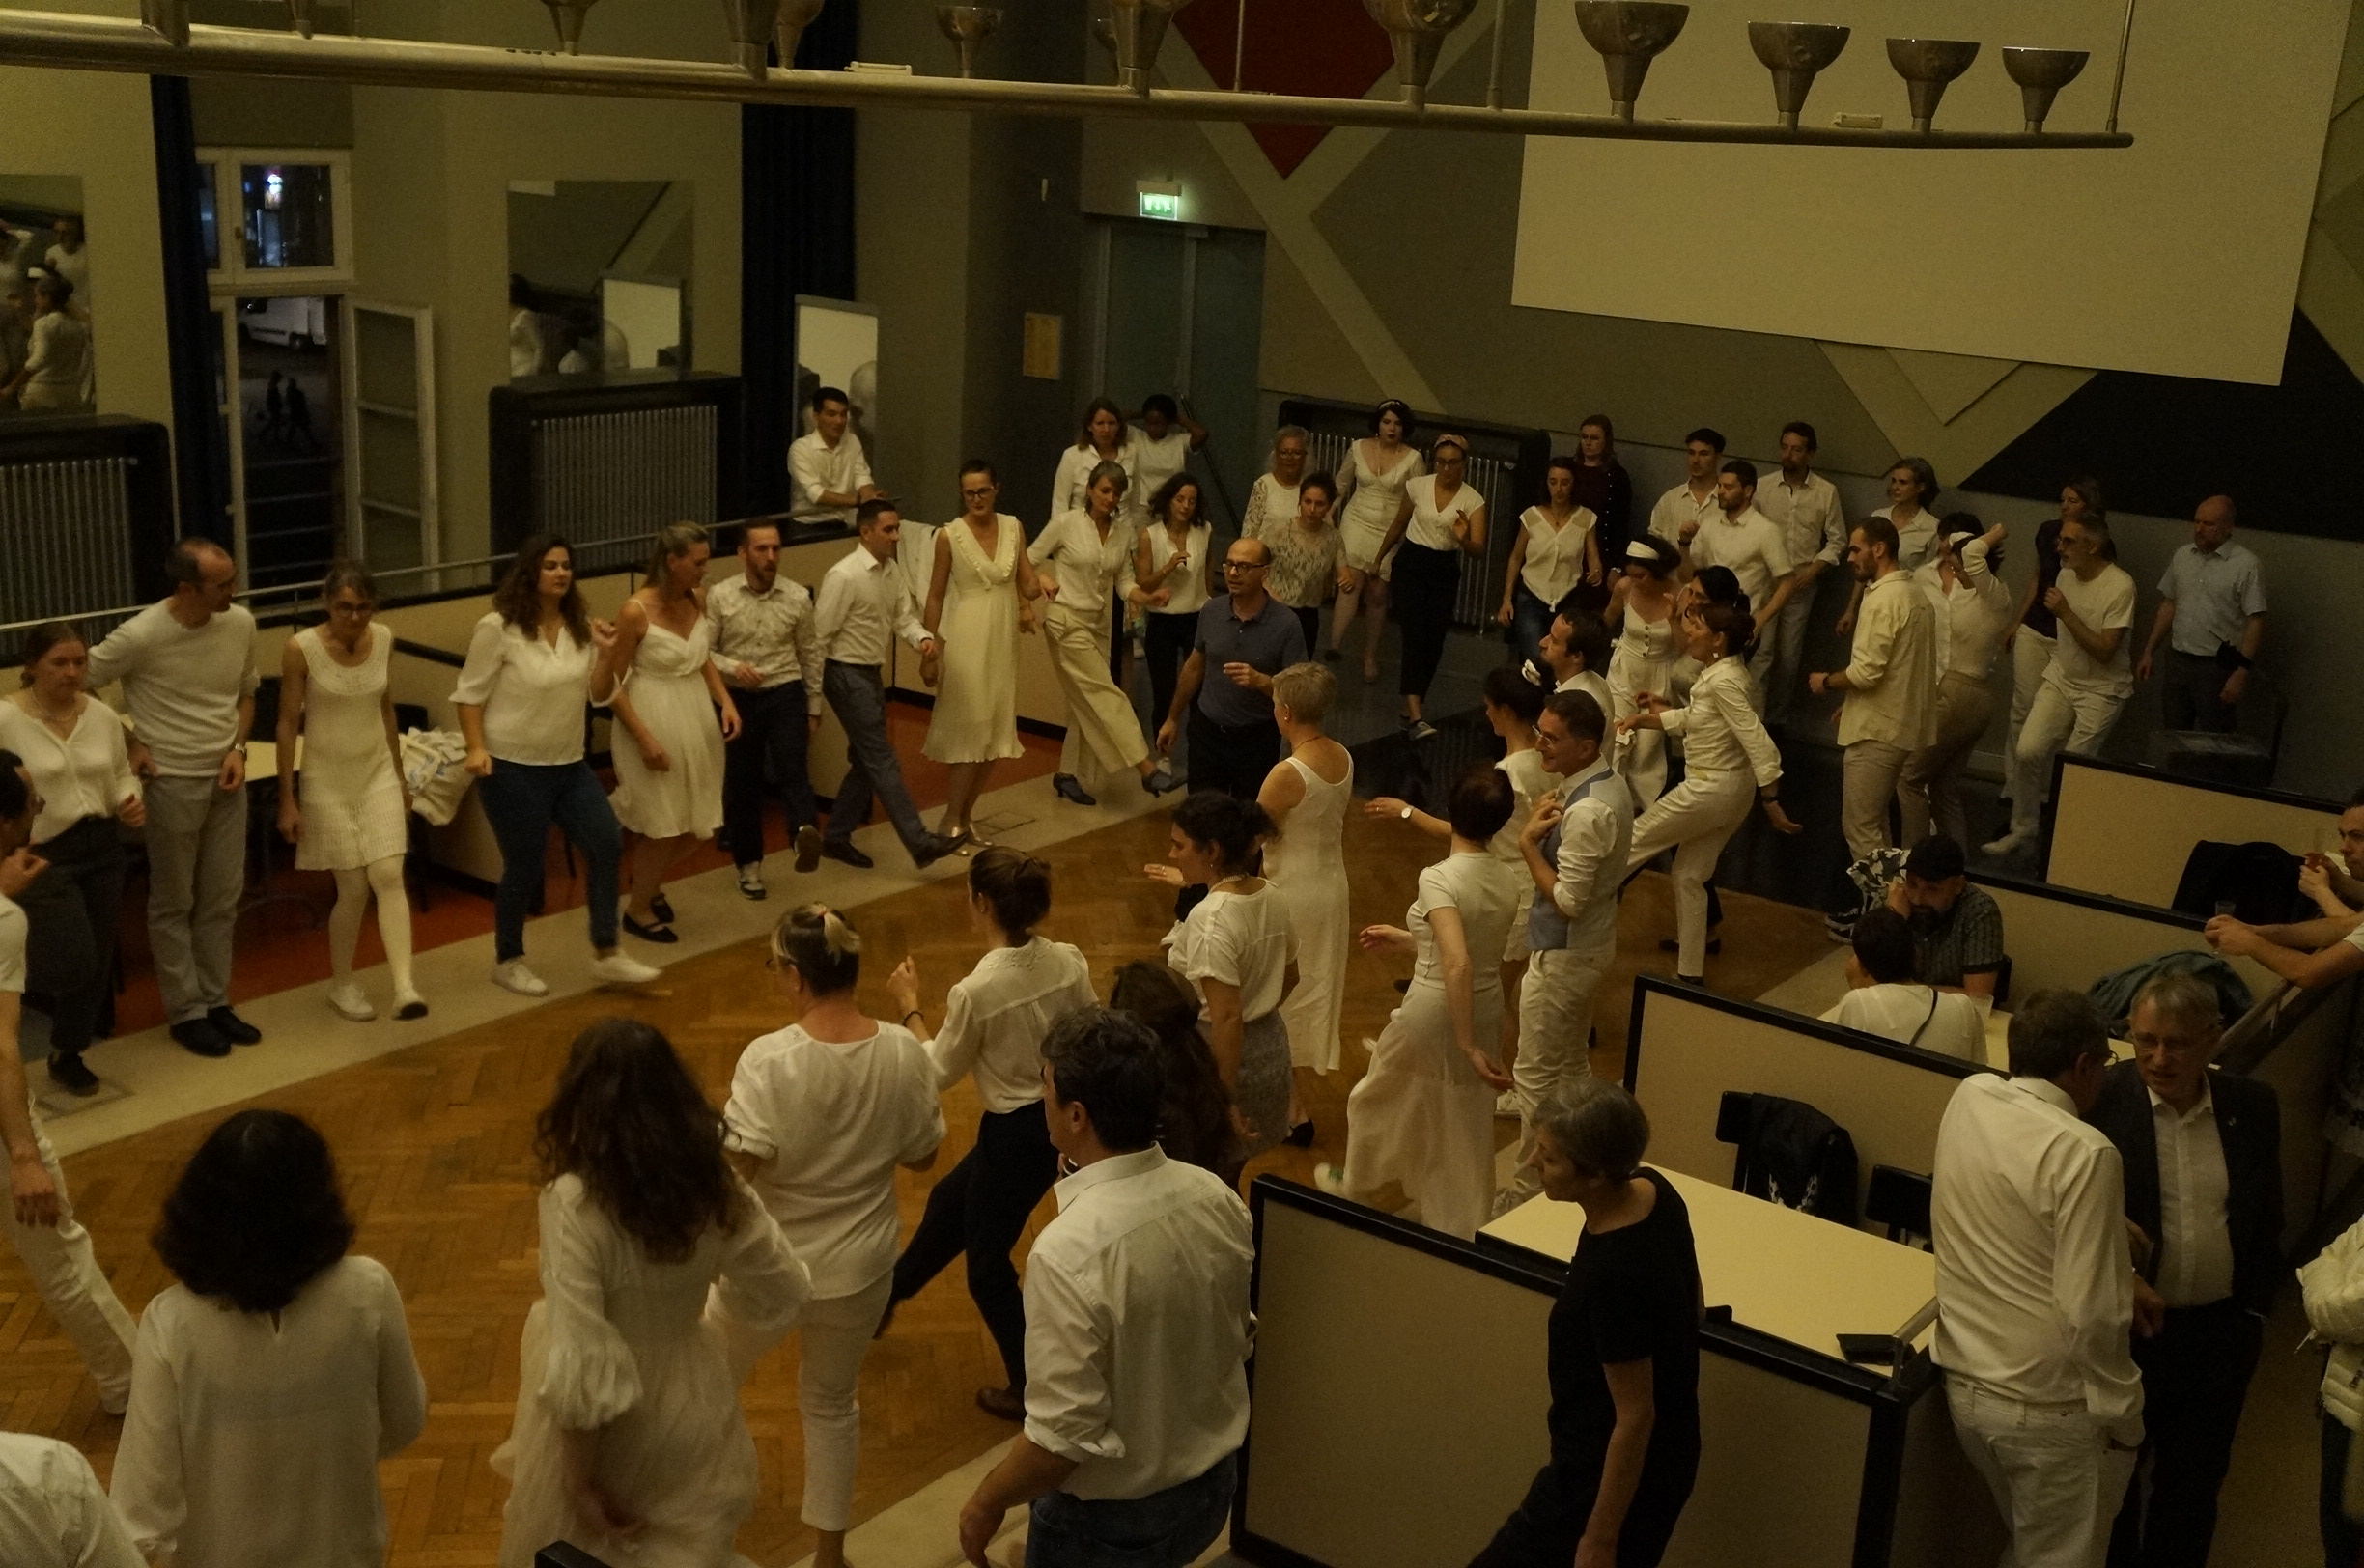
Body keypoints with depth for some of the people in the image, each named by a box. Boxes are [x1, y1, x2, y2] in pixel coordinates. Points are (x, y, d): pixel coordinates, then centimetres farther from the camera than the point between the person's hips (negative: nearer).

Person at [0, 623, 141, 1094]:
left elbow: (121, 774, 16)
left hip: (101, 848, 5)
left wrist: (130, 803, -5)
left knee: (97, 962, 10)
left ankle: (69, 1053, 29)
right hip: (40, 855, -5)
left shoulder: (103, 716, 3)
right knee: (74, 963, -12)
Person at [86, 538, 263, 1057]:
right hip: (173, 783, -5)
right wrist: (127, 745, -8)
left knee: (222, 899, 12)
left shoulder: (241, 624, -5)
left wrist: (238, 749, -3)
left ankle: (215, 1001, 24)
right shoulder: (140, 636, -19)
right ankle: (186, 1013, 16)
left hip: (227, 780, 5)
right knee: (174, 904, 7)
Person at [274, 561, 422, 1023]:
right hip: (328, 780, -3)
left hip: (378, 772, 3)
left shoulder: (384, 639, -3)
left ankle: (404, 988, -14)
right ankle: (341, 985, 22)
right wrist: (287, 800, -8)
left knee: (389, 876, -9)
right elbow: (288, 724, -9)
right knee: (353, 887, 0)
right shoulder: (301, 648, -16)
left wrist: (400, 776, 15)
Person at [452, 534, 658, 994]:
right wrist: (476, 748, -21)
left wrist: (606, 653, -11)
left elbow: (599, 695, 5)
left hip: (570, 766, 6)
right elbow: (469, 695, -10)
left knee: (607, 844, 0)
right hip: (513, 768, -6)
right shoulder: (498, 628, -13)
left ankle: (605, 956, 11)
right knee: (525, 867, 2)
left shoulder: (580, 626, 4)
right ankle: (507, 962, 24)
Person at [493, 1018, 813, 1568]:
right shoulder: (717, 1187, -13)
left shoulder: (575, 1202, -28)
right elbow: (785, 1292, 0)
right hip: (693, 1403, 4)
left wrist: (581, 1485, -16)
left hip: (606, 1426, -4)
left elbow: (582, 1363, -28)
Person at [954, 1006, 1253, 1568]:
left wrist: (985, 1504, -10)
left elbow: (1064, 1436, -27)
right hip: (1215, 1486, 6)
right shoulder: (1217, 1198, -12)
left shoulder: (1068, 1254, -32)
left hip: (1112, 1520, -6)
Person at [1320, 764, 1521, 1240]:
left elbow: (1457, 964, -34)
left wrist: (1467, 1045, -28)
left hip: (1435, 1011, -5)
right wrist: (1406, 940, 19)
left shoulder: (1439, 878, -24)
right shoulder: (1507, 881, -4)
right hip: (1487, 1007, 5)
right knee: (1466, 1120, 20)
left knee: (1377, 1097, 23)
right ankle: (1466, 1226, 29)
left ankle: (1359, 1187, 46)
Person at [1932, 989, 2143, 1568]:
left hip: (1964, 1384, 7)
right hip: (2050, 1407, -7)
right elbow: (2091, 1312, -24)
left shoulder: (1969, 1097, -2)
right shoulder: (2085, 1153, -23)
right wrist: (2122, 1413, -11)